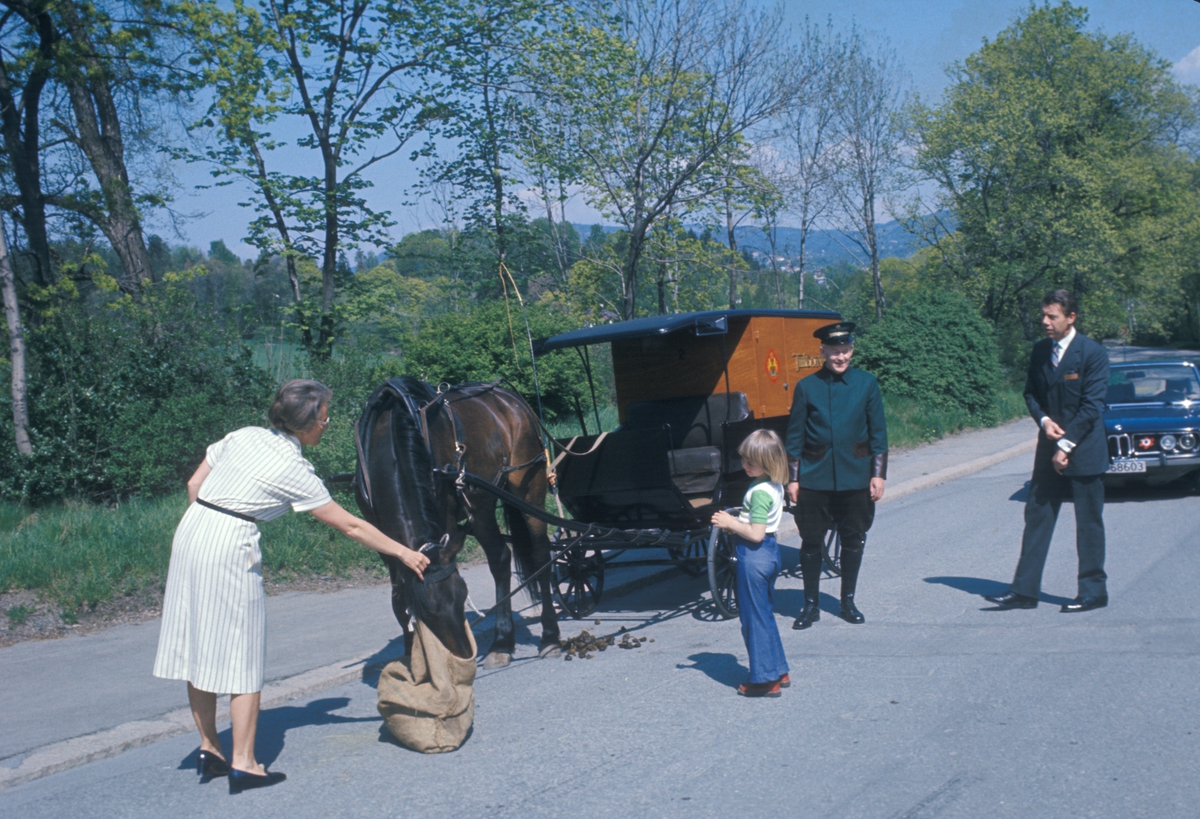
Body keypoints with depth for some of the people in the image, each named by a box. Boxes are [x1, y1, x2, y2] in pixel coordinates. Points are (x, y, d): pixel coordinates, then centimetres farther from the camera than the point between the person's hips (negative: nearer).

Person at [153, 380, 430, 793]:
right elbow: (351, 526, -3)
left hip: (189, 531, 8)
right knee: (242, 656, 2)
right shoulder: (294, 469, -8)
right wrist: (403, 552, 5)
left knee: (198, 648, 13)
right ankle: (243, 764, 6)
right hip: (229, 548, -8)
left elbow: (194, 485, 13)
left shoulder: (243, 436, 9)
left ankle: (209, 750, 24)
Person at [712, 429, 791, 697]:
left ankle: (764, 680, 7)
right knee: (765, 614, 19)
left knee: (754, 617, 0)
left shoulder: (759, 492, -22)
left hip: (754, 556, -10)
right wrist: (734, 523, 7)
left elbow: (756, 534, -25)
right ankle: (778, 671, 27)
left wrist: (730, 523, -14)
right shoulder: (775, 486, 8)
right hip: (770, 552, 10)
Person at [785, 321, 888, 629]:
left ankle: (848, 601, 25)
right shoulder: (806, 387, 0)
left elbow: (878, 432, 4)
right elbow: (795, 436, 4)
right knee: (811, 541, 3)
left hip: (855, 476, 1)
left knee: (853, 540, 9)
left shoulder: (867, 383, 2)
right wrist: (793, 478, 0)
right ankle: (811, 604, 17)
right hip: (814, 477, -1)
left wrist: (878, 474, -1)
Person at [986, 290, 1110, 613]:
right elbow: (1031, 392, 13)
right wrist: (1043, 420, -7)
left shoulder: (1093, 353, -11)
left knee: (1088, 522, 3)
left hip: (1083, 449, -6)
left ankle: (1094, 591, 15)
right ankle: (1024, 590, 8)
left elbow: (1091, 405, -14)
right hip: (1048, 449, 6)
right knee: (1036, 516, 4)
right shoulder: (1040, 350, 6)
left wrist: (1066, 446, -15)